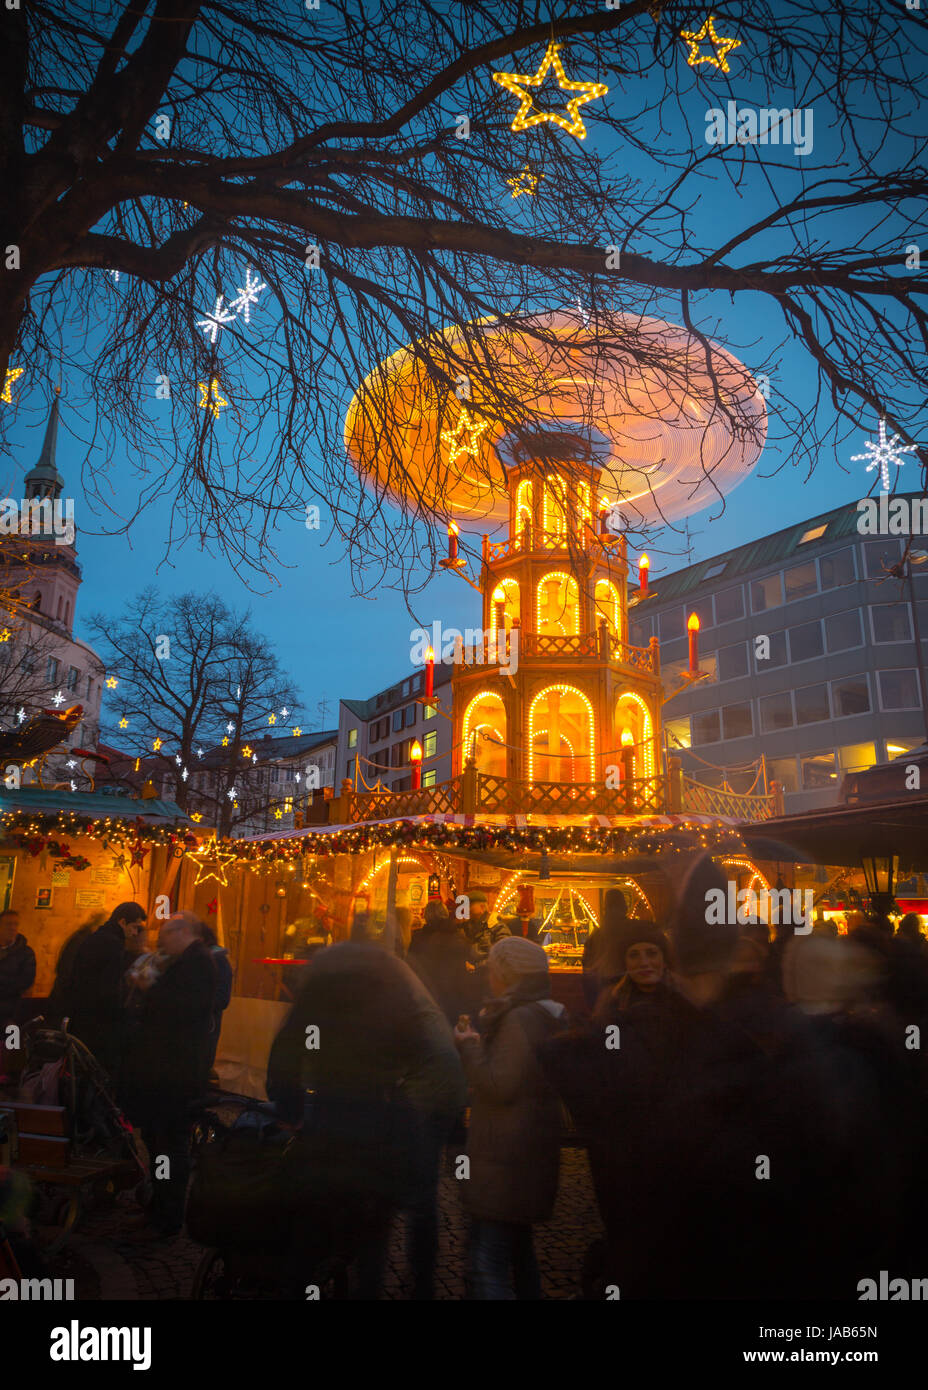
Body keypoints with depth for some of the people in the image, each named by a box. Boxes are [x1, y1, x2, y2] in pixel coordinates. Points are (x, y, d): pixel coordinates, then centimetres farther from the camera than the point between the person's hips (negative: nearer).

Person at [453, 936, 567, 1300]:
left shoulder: (519, 1019, -19)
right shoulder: (548, 1016, 12)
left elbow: (499, 1086, -22)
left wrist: (469, 1046, -10)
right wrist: (478, 1043, 18)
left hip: (506, 1159, -11)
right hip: (532, 1151, 11)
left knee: (487, 1265, -9)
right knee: (517, 1250, 24)